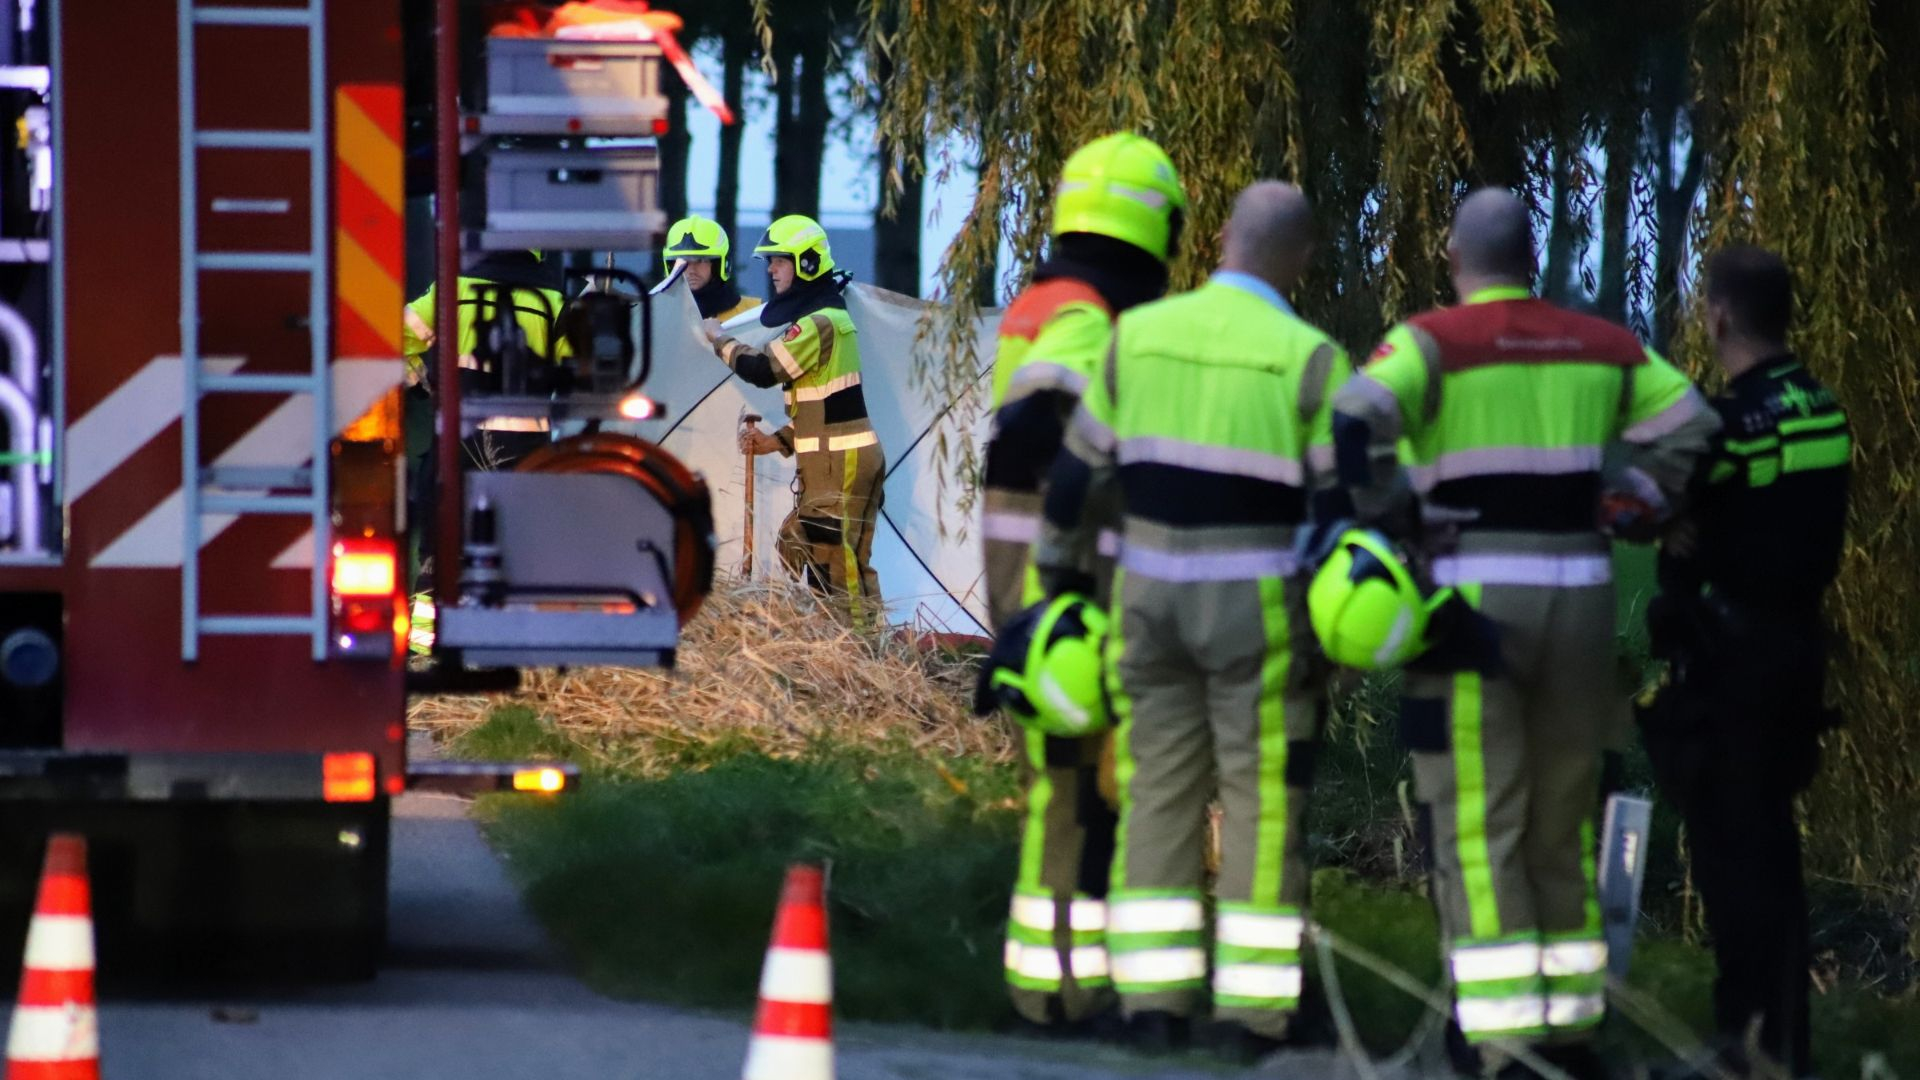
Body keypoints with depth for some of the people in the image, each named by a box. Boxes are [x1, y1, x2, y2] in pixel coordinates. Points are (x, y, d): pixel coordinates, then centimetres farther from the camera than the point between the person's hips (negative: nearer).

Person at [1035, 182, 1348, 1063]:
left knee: (1159, 792, 9)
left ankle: (1153, 1000, 6)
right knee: (1261, 800, 1)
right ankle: (1251, 1011, -1)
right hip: (1257, 605, -4)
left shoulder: (1138, 335, 3)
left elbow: (1079, 471, 8)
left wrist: (1061, 574, 19)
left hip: (1152, 593, 4)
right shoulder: (1307, 359, -9)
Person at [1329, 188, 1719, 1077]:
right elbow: (1693, 430, 14)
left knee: (1480, 830, -3)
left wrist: (1392, 515, -9)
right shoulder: (1604, 347, 9)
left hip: (1473, 601, -5)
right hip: (1580, 599, 5)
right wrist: (1635, 507, 15)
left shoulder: (1432, 343, -6)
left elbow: (1353, 423, -21)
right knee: (1564, 827, 16)